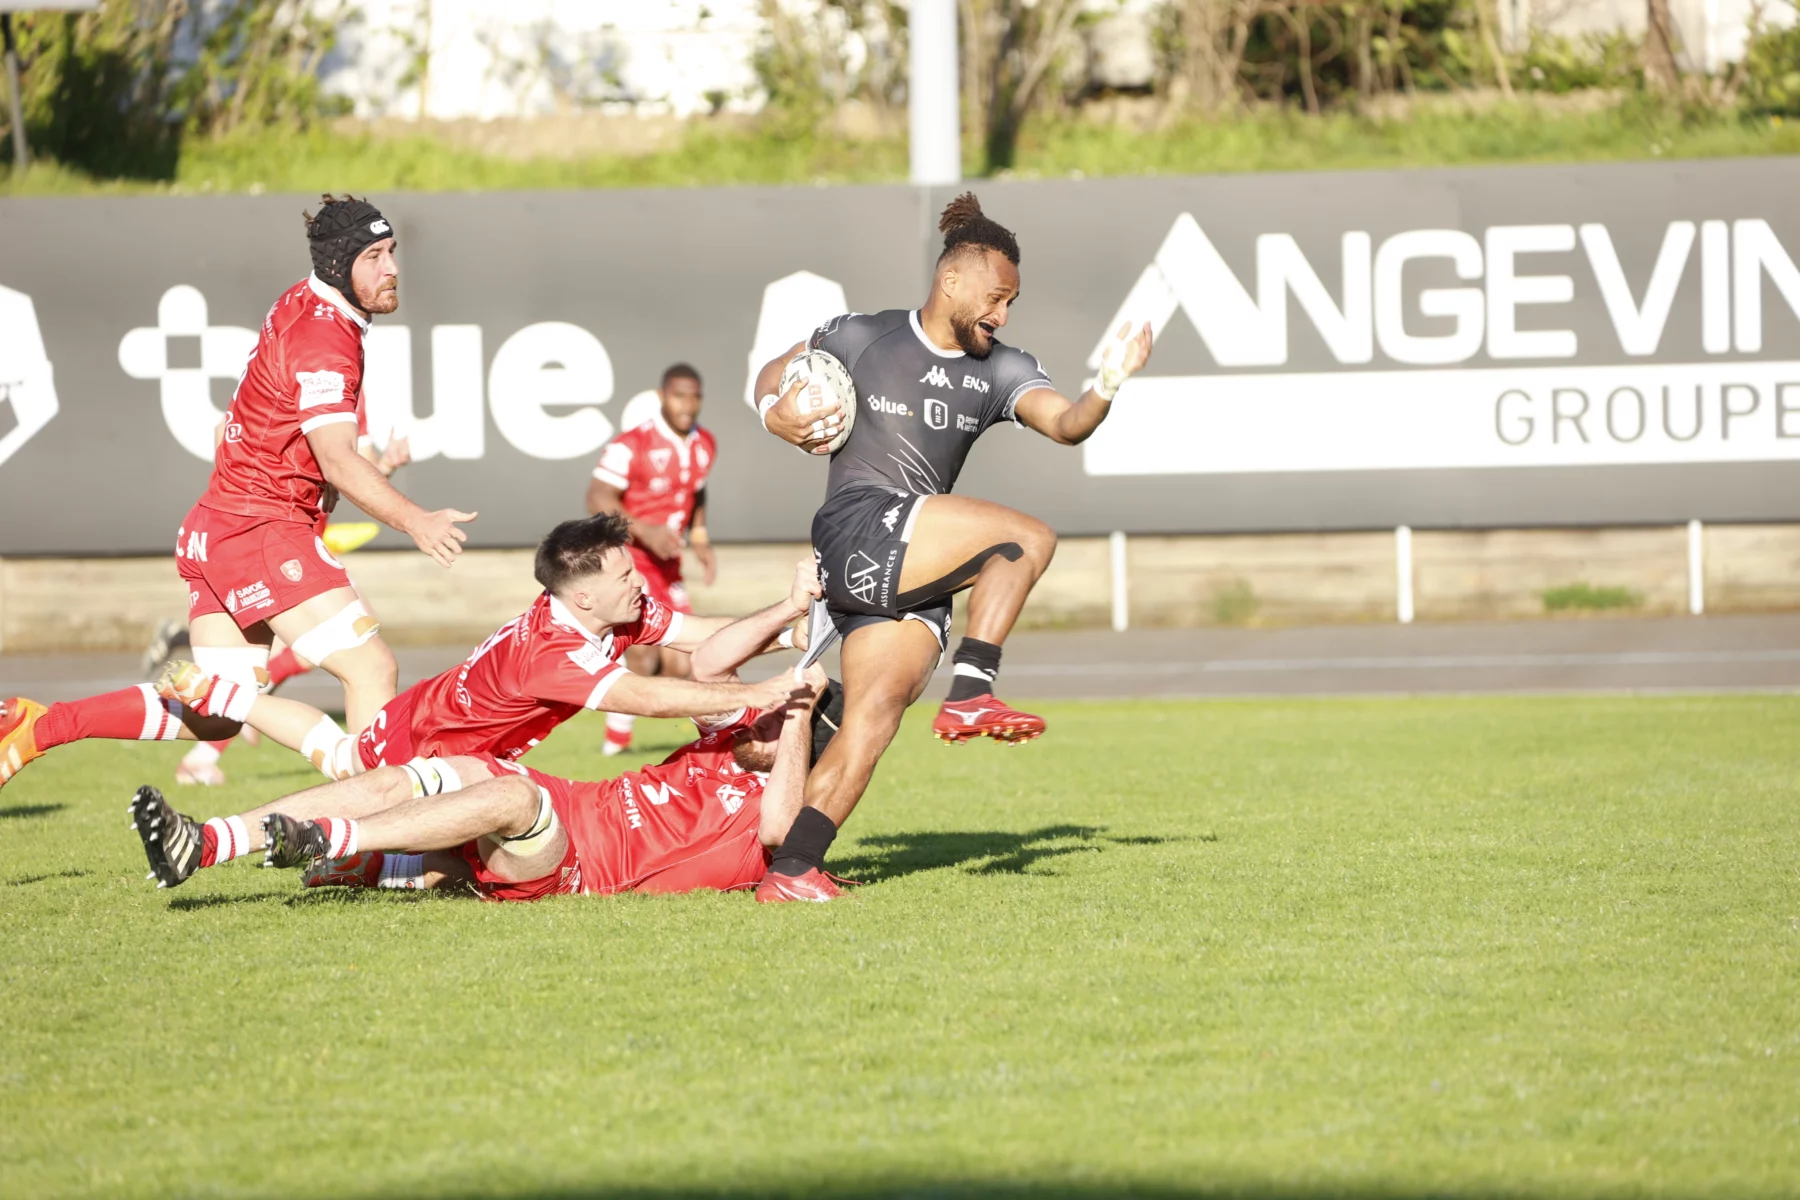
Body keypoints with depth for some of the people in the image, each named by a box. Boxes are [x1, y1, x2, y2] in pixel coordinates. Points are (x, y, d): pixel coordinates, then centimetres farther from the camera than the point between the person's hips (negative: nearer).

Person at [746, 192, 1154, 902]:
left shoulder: (999, 371, 14)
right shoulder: (860, 338, 5)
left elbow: (1064, 425, -3)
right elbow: (773, 374, 20)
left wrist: (1106, 389, -24)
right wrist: (775, 413, -3)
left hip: (914, 573, 5)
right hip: (856, 530, -5)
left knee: (878, 707, -15)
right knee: (1027, 538, -19)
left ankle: (790, 869, -21)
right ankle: (971, 693, -24)